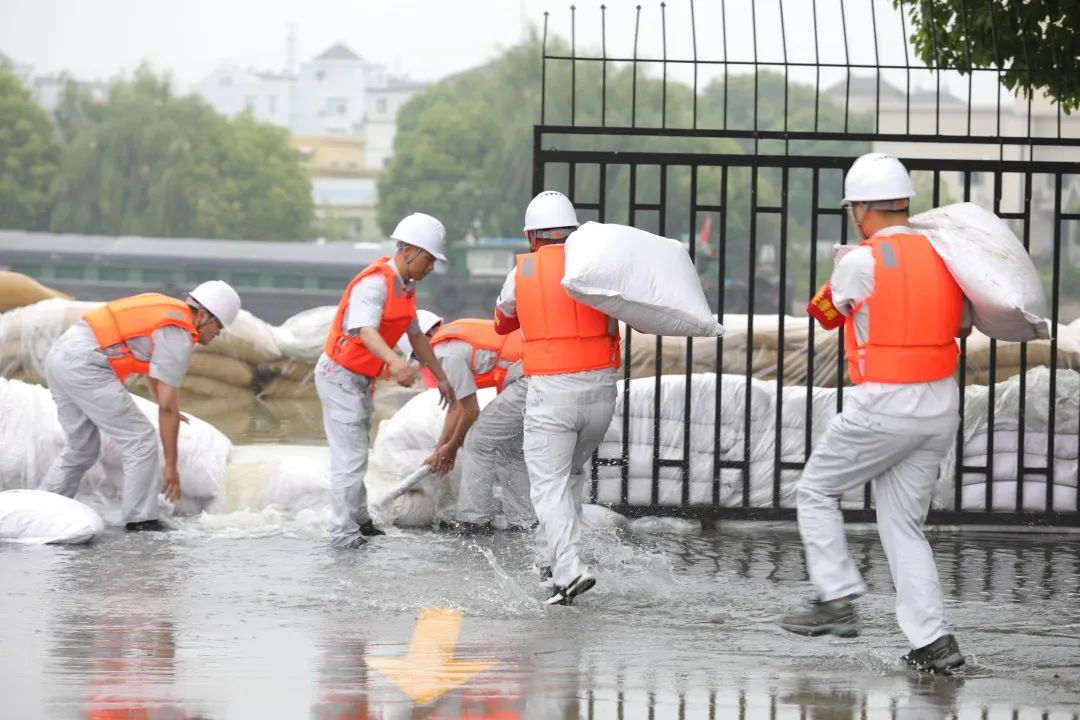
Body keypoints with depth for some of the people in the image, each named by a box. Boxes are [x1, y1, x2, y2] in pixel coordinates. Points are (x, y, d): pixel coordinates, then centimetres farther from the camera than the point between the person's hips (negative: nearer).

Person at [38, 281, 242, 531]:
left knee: (81, 449, 19)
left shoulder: (167, 308, 22)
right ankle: (140, 520, -1)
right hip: (84, 365, -10)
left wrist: (166, 409, 54)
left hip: (60, 355, 10)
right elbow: (168, 406, -5)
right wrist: (171, 465, 1)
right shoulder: (179, 338, -6)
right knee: (140, 440, -3)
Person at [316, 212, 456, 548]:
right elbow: (365, 331, -39)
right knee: (350, 458, -11)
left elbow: (416, 335, 21)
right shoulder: (375, 282, -24)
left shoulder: (407, 286, 8)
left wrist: (440, 376, 27)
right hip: (340, 376, -10)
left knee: (355, 454, 19)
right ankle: (343, 534, -8)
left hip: (359, 380, 10)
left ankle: (358, 521, 30)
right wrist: (394, 361, -57)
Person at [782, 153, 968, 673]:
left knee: (816, 492, 14)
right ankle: (932, 641, 5)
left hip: (884, 407, -6)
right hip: (941, 407, 6)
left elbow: (826, 312, 7)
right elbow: (961, 324, 16)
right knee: (903, 522, 13)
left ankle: (837, 599, 6)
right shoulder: (942, 255, 5)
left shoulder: (861, 262, -12)